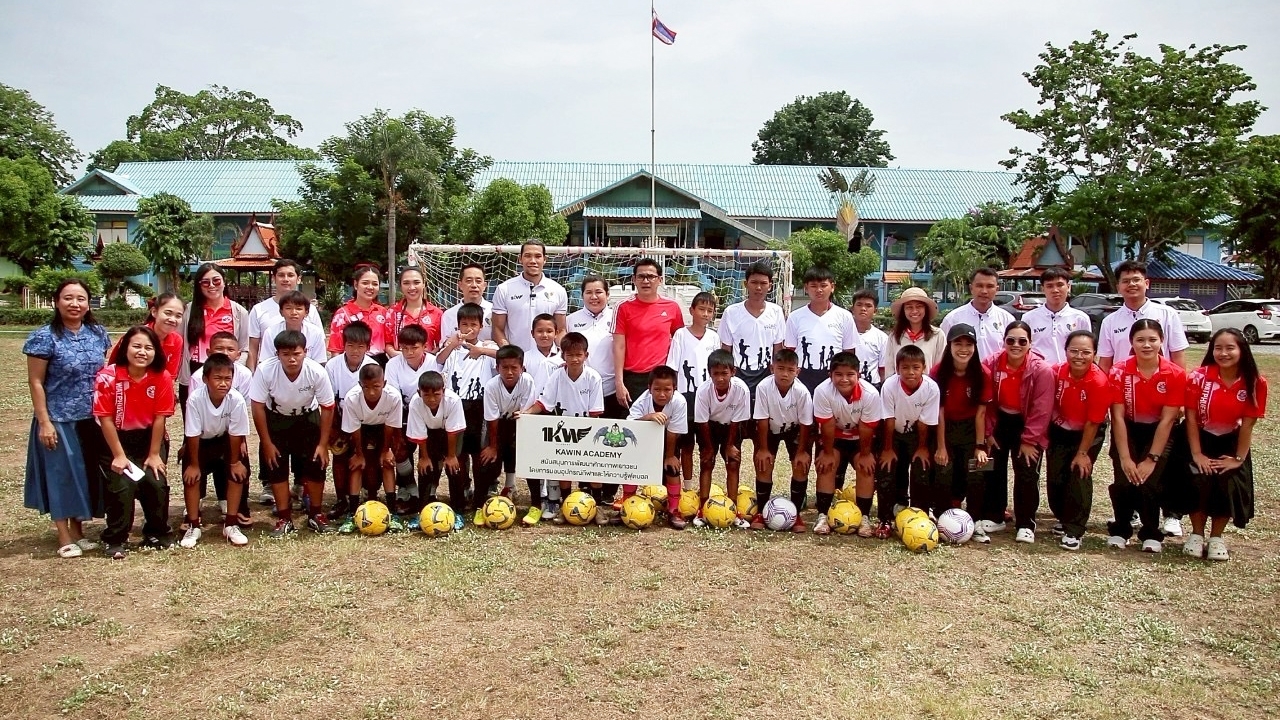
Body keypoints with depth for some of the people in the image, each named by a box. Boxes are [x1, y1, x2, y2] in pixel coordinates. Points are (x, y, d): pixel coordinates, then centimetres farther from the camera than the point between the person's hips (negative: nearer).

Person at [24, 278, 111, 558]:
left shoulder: (97, 333, 4)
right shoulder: (44, 337, -11)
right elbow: (35, 382, -10)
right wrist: (44, 422, -13)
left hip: (90, 419, 5)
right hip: (58, 419, -5)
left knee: (86, 474, 12)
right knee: (61, 474, 4)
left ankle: (78, 532, 26)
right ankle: (64, 539, 14)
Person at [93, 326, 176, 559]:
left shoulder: (162, 377, -12)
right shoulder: (108, 377, -19)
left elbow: (159, 417, -8)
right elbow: (106, 419, -14)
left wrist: (154, 454, -6)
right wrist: (119, 455, -12)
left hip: (149, 438, 2)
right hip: (115, 439, -2)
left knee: (156, 483, -9)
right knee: (122, 486, -15)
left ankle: (157, 535, 13)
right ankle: (114, 540, 4)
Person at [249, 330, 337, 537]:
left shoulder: (317, 372, -31)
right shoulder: (265, 371, -31)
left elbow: (327, 408, -17)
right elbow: (258, 407, -18)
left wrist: (323, 444, -15)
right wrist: (266, 443, -16)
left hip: (307, 418, 0)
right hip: (276, 420, 0)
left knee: (316, 464, -6)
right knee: (276, 467, -5)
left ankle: (316, 514, 12)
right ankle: (284, 518, 8)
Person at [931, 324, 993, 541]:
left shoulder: (982, 374, -13)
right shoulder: (939, 373, -15)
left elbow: (980, 412, -10)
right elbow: (939, 411, -13)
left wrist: (980, 446, -11)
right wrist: (940, 446, -12)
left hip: (971, 428, 1)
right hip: (945, 428, -1)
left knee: (975, 474, -7)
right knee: (944, 474, -7)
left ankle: (975, 523, 3)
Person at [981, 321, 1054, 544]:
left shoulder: (1042, 370, -23)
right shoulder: (990, 365, -15)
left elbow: (1041, 410, -19)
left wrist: (1029, 440, -16)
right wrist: (987, 432, -4)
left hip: (1028, 425, -3)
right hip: (1000, 421, 3)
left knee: (1027, 474, -7)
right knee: (992, 470, 7)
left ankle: (1026, 525, 5)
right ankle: (993, 517, 22)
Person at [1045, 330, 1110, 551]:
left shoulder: (1099, 382, -26)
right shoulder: (1057, 373, -18)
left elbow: (1092, 423, -20)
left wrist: (1082, 453, -15)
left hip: (1087, 435, -3)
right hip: (1059, 431, 3)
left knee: (1079, 476, -12)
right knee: (1054, 477, 4)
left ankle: (1074, 531, 0)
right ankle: (1064, 519, 29)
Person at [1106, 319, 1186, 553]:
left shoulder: (1175, 374, -15)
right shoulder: (1119, 372, -15)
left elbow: (1167, 419, -14)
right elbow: (1118, 417, -14)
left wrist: (1152, 459, -17)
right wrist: (1125, 458, -18)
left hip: (1158, 433, 0)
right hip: (1127, 431, 0)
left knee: (1148, 482, -18)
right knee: (1124, 481, -17)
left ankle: (1151, 534, 7)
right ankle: (1120, 530, 9)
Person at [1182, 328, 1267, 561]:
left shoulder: (1256, 383, -13)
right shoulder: (1199, 377, -17)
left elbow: (1248, 424, -9)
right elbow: (1191, 418, -14)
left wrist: (1238, 459, -11)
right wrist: (1197, 454, -16)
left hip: (1231, 441, 1)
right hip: (1201, 439, -1)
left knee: (1229, 483, -18)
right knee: (1200, 479, -21)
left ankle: (1216, 537, 4)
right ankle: (1196, 534, 0)